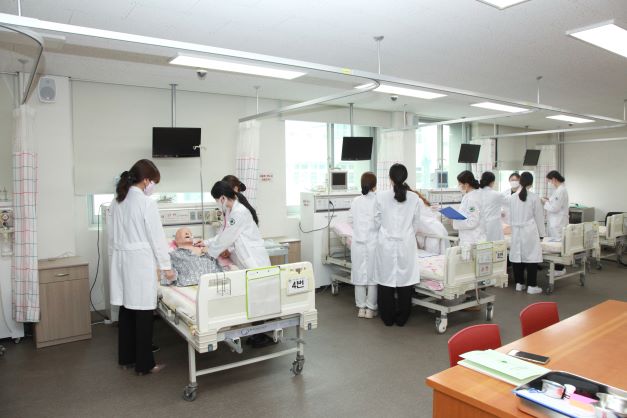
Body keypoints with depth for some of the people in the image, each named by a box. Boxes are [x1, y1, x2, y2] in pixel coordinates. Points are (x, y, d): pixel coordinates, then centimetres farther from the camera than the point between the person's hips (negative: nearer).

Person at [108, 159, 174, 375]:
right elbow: (157, 237, -11)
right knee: (143, 313, 1)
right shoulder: (147, 203, -14)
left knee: (126, 309, 15)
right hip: (141, 262, -7)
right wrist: (166, 266, -3)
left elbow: (113, 235, 12)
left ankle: (125, 358, 27)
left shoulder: (117, 202, 7)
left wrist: (117, 260, 21)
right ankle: (144, 364, 10)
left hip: (121, 261, 7)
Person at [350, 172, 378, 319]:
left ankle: (361, 308, 16)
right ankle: (370, 309, 11)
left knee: (359, 274, 9)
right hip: (373, 242, -3)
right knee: (373, 275, 5)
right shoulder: (379, 200, -7)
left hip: (358, 242, 3)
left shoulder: (355, 201, 2)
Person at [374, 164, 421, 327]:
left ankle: (388, 318, 19)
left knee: (386, 279, 9)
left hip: (386, 244, -1)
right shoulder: (414, 198, -3)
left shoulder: (381, 196, -7)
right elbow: (416, 224, 6)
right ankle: (402, 318, 19)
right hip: (406, 244, 1)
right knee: (405, 281, 9)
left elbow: (377, 222, 1)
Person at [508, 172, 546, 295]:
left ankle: (519, 283, 16)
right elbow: (539, 217, -2)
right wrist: (541, 233, 8)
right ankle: (532, 286, 4)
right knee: (531, 257, 1)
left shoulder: (513, 198, 1)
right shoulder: (534, 197, -8)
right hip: (530, 232, -4)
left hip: (516, 231, 4)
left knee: (517, 256, 8)